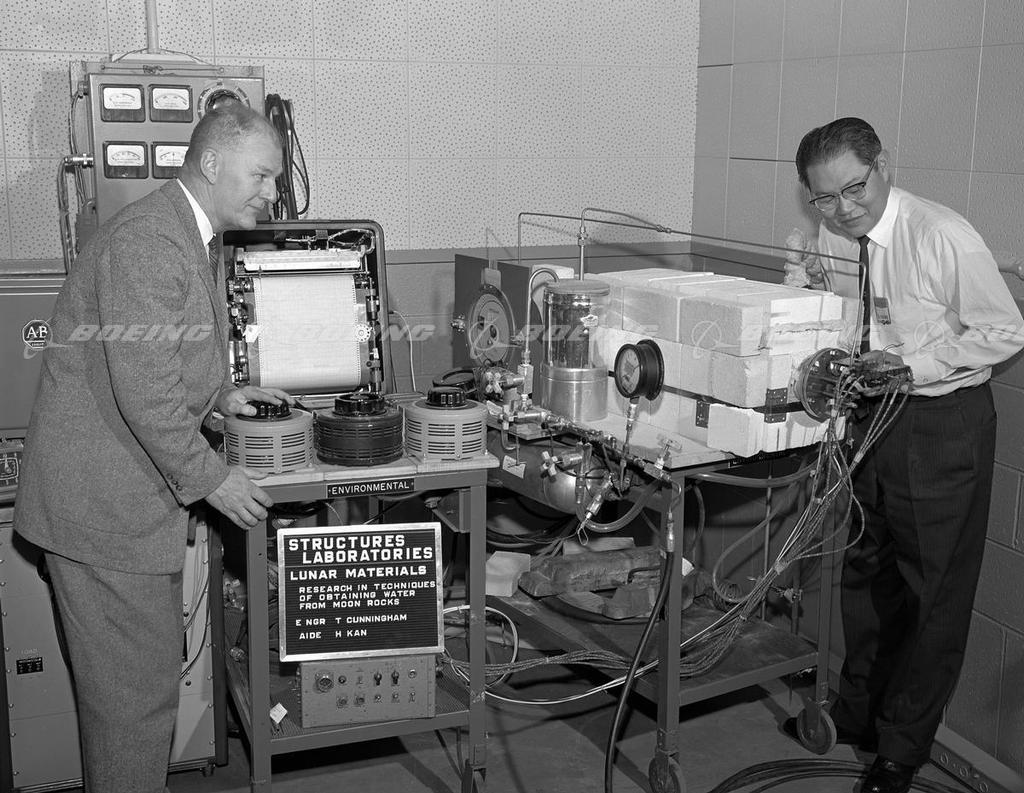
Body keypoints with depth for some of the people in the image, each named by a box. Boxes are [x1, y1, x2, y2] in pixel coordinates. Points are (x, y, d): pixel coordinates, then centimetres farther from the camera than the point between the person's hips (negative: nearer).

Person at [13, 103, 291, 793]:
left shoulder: (189, 237, 14)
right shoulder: (148, 240, -21)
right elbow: (143, 391, -25)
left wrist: (218, 394, 17)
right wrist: (209, 478, -17)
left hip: (140, 492, 10)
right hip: (105, 503, -10)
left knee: (154, 671, 18)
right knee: (136, 689, 0)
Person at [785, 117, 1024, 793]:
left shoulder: (944, 236, -20)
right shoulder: (833, 238, 0)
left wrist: (914, 363, -22)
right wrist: (823, 297, -9)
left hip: (944, 423, -6)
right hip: (868, 412, 7)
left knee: (934, 589, 5)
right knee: (866, 571, 19)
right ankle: (858, 714, 38)